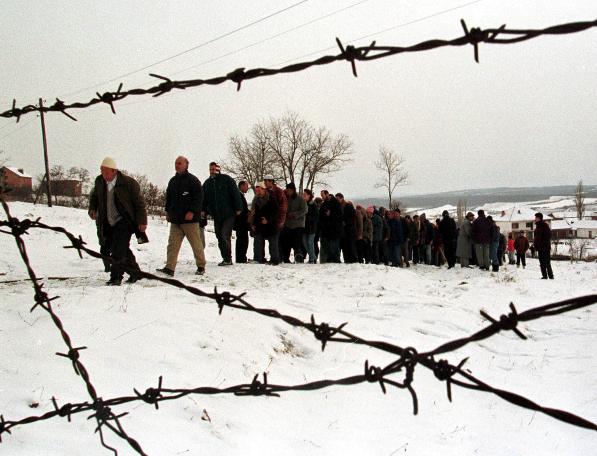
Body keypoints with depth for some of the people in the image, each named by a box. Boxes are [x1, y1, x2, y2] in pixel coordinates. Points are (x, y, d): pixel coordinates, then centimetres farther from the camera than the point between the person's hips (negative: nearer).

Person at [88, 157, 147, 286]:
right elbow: (94, 196, 21)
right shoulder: (99, 181, 1)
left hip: (124, 222, -6)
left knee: (118, 250, -14)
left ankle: (116, 277, -5)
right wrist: (92, 209, 2)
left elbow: (139, 203, -8)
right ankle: (135, 272, 26)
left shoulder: (128, 183, -14)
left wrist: (142, 221, -10)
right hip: (108, 223, 6)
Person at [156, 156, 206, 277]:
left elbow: (199, 197, -10)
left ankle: (201, 267, 13)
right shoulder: (173, 181, 17)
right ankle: (169, 268, -2)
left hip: (189, 219, -6)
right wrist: (168, 211, 16)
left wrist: (192, 211, -17)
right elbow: (168, 198, 25)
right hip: (175, 219, 6)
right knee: (172, 244, 0)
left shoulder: (193, 180, -4)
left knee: (196, 244, 1)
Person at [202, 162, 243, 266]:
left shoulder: (226, 179, -3)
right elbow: (204, 199, 18)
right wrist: (203, 210, 5)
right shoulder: (207, 183, 13)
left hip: (228, 214, -6)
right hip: (216, 216, 6)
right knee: (220, 238, 8)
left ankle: (228, 258, -6)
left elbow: (235, 194, -5)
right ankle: (225, 258, 15)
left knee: (225, 236, -13)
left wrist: (238, 208, -9)